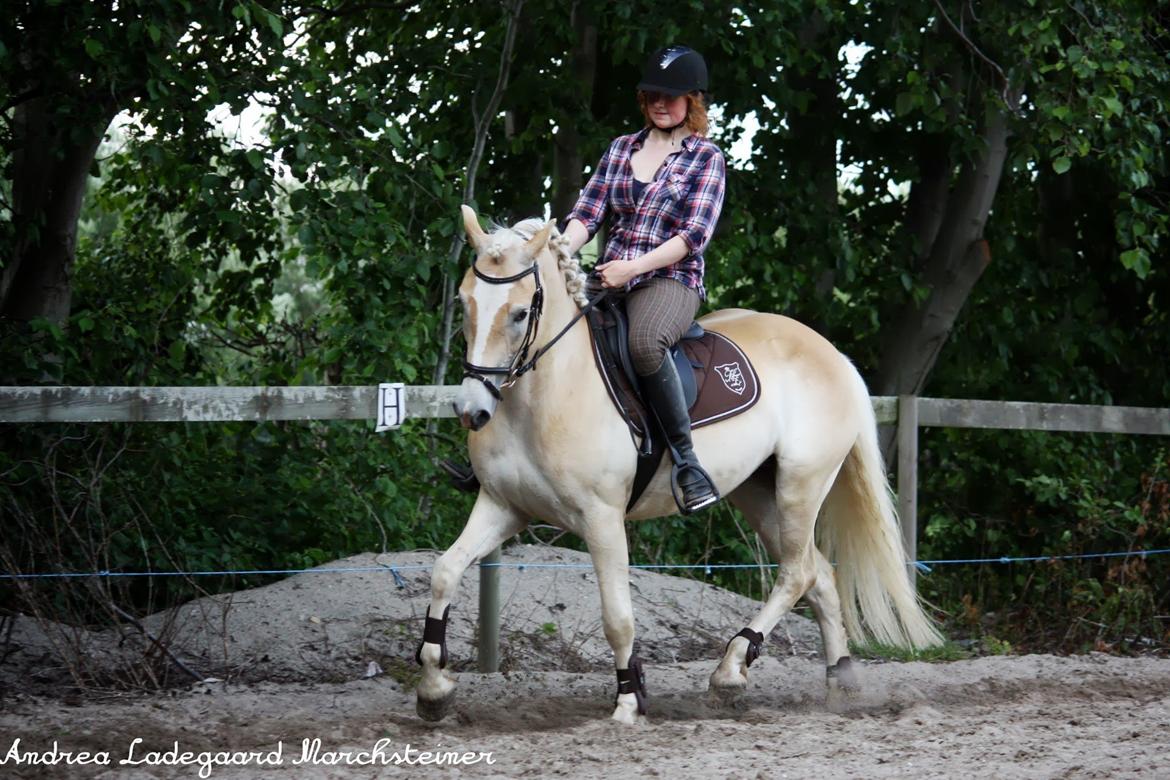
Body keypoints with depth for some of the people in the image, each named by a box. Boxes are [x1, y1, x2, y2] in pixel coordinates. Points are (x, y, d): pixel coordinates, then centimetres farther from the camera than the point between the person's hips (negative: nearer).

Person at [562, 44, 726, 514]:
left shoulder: (705, 159, 3)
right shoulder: (620, 150, 18)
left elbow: (694, 236, -7)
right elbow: (588, 213, 11)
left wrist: (633, 267, -18)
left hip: (671, 281, -5)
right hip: (610, 281, 5)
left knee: (645, 341, -40)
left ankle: (686, 461, -33)